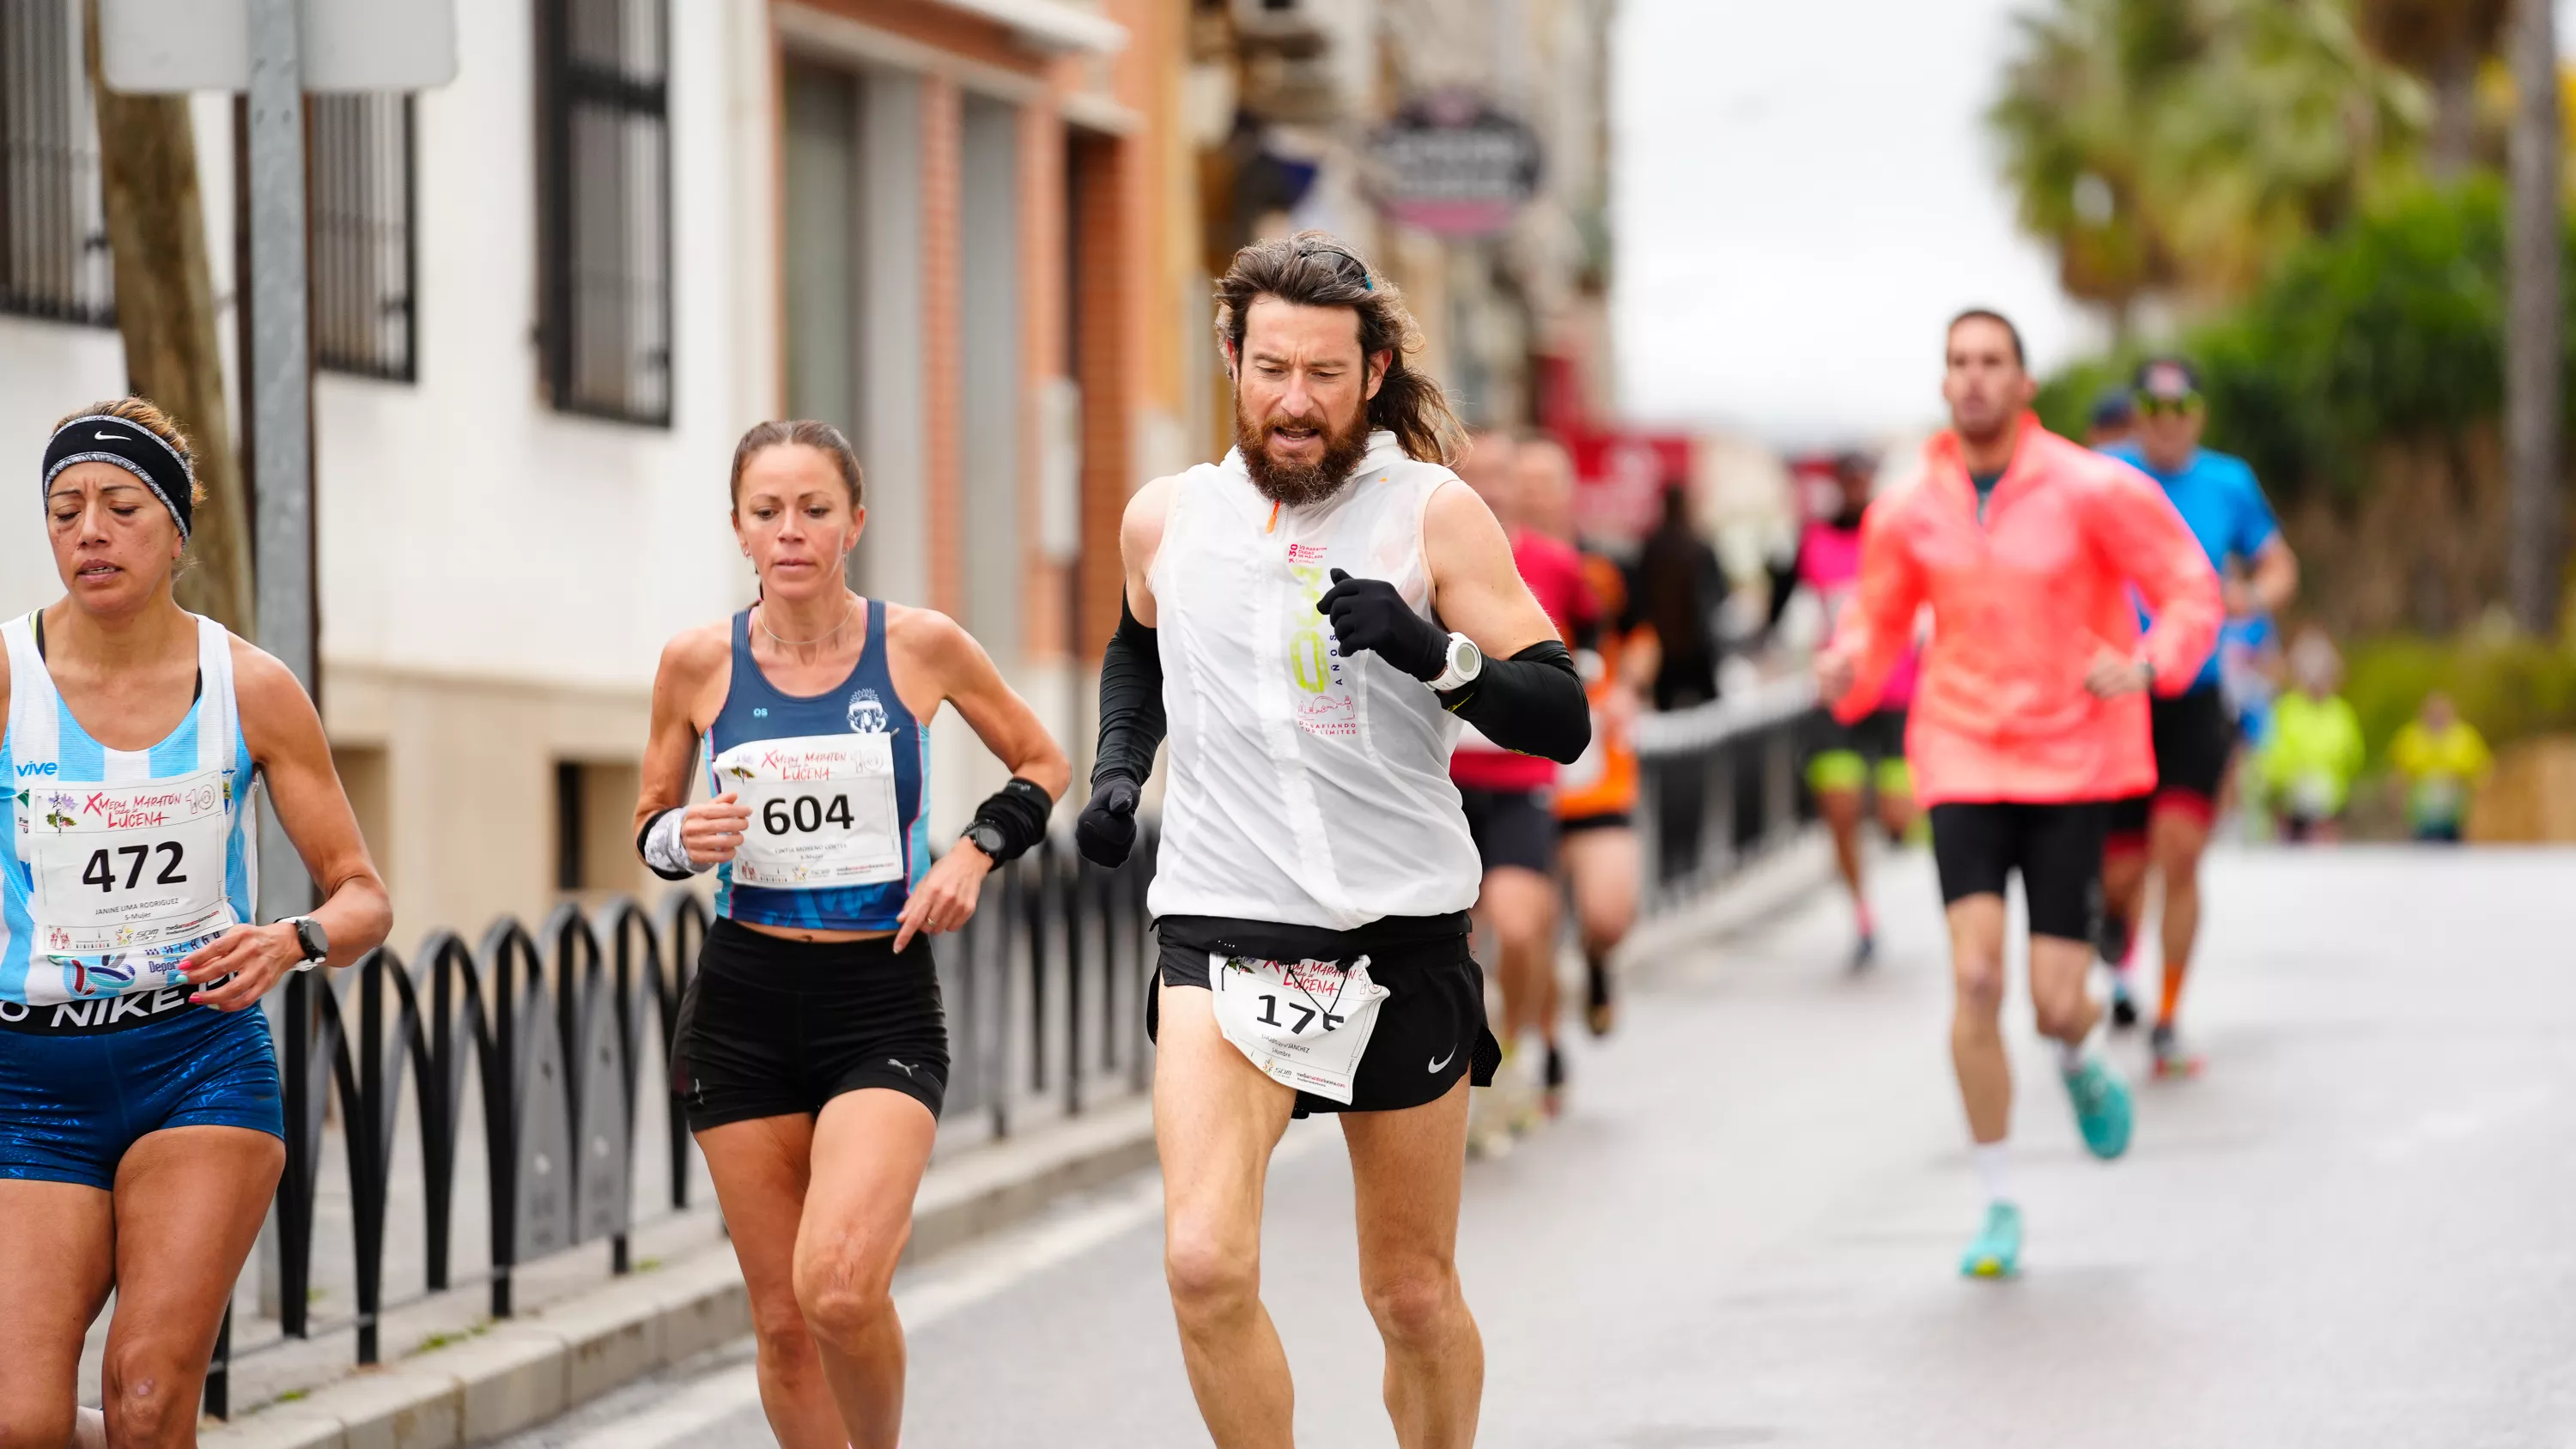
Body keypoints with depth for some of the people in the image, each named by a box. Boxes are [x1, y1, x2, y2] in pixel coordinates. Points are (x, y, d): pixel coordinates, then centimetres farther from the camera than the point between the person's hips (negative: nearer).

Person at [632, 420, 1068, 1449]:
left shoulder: (921, 646, -3)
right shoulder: (700, 662, 0)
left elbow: (1043, 765, 12)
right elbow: (649, 824, 13)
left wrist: (977, 850, -5)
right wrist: (682, 837, -9)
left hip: (884, 1004, -2)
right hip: (741, 1004, 2)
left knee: (839, 1288, -22)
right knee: (782, 1318, 4)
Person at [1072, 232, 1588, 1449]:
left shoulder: (1434, 513, -4)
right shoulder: (1166, 518, 5)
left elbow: (1561, 719, -8)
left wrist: (1435, 652, -25)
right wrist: (1117, 766, 11)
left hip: (1404, 938, -1)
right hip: (1220, 932, 1)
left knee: (1413, 1297, 9)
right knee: (1205, 1264, -19)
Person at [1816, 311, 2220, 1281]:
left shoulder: (2092, 490, -7)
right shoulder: (1907, 514, 1)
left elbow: (2191, 592, -2)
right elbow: (1880, 622, 14)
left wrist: (2145, 663, -21)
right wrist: (1845, 667, -9)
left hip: (2070, 768, -1)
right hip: (1962, 764, 1)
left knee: (2055, 1003, -5)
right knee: (1976, 978, -14)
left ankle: (2078, 1062, 37)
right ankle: (1997, 1206, 0)